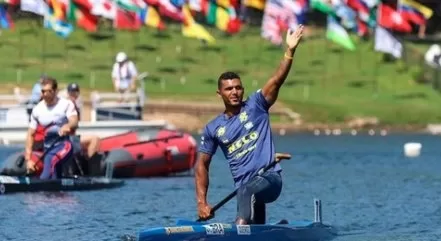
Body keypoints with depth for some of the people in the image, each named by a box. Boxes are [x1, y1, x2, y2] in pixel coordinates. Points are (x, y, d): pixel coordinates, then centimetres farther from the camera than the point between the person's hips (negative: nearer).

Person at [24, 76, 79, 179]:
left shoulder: (66, 104, -4)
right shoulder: (37, 110, 5)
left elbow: (74, 122, -22)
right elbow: (30, 135, 6)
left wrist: (67, 126, -48)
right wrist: (28, 159, -5)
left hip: (64, 144, -5)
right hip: (48, 149, 5)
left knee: (51, 160, -35)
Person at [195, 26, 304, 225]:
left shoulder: (255, 105, 7)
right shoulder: (213, 129, 13)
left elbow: (277, 80, -6)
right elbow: (202, 165, 14)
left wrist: (290, 50, -21)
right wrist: (202, 202, 2)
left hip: (270, 178, -5)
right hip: (244, 188, 5)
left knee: (247, 192, -38)